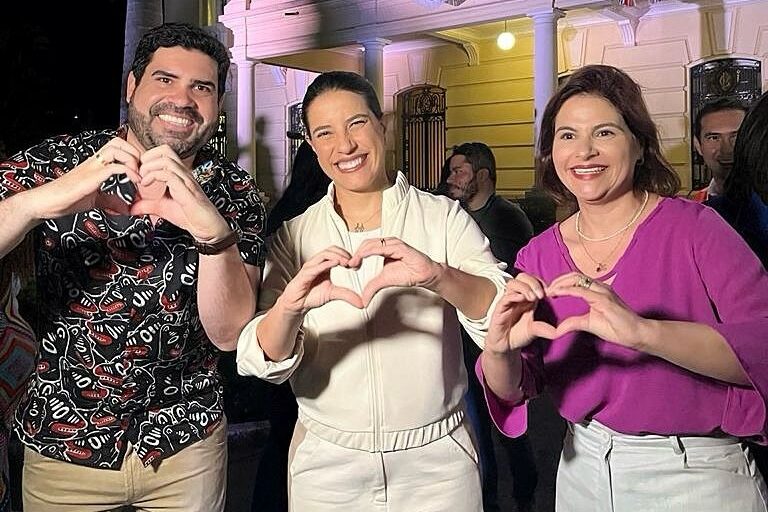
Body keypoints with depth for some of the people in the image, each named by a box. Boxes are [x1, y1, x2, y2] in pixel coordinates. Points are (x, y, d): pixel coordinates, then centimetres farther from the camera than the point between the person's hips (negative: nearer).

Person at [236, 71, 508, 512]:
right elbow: (266, 364, -10)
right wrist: (289, 307, -32)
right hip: (326, 463, 1)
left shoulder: (443, 217, -6)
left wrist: (438, 276, -37)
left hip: (436, 460, -1)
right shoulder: (293, 237, -3)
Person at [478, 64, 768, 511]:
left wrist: (641, 332, -41)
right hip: (583, 470, 4)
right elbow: (513, 391, -3)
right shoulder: (538, 256, -3)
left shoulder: (694, 228, -14)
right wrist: (499, 350, -26)